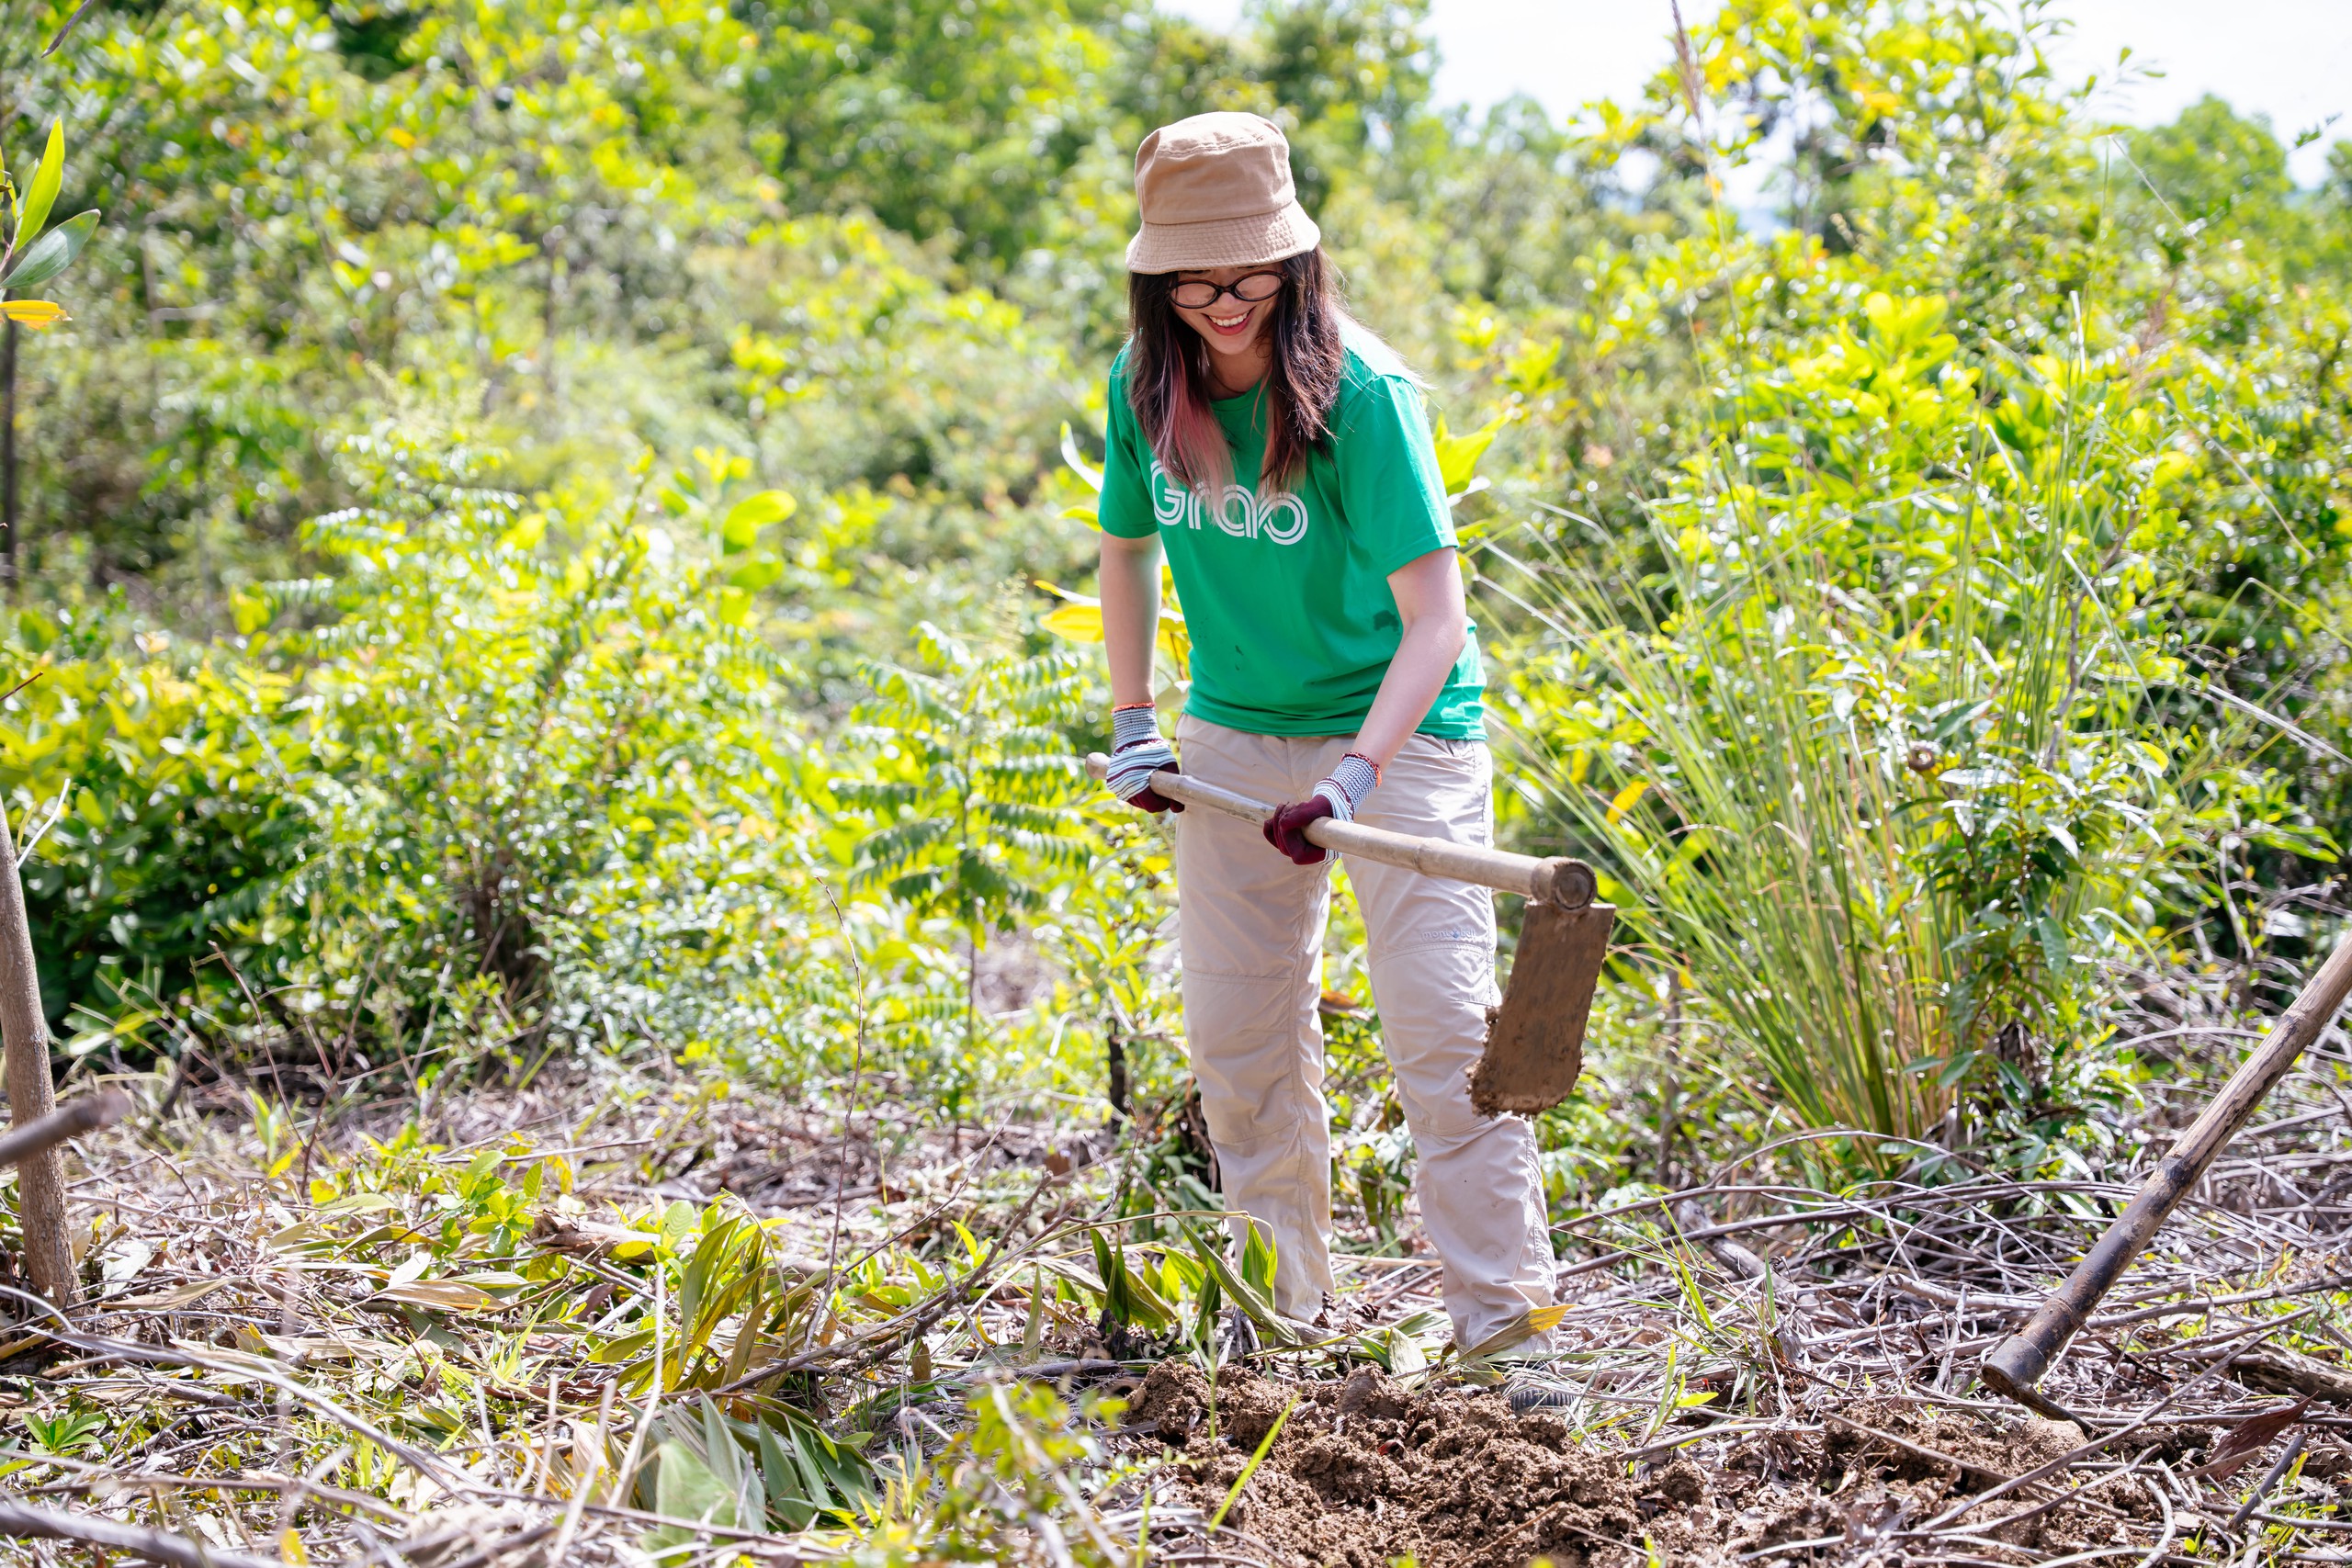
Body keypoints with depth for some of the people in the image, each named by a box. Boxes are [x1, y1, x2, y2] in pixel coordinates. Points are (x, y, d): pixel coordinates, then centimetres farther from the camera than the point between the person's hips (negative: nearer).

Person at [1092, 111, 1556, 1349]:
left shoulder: (1358, 393, -23)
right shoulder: (1145, 383, -6)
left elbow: (1435, 618, -28)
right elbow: (1127, 543, 14)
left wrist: (1355, 778, -39)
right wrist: (1132, 721, 10)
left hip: (1399, 730, -5)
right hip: (1234, 736, 6)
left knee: (1441, 1023, -12)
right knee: (1234, 1027, 11)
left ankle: (1505, 1319, -6)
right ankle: (1284, 1300, 27)